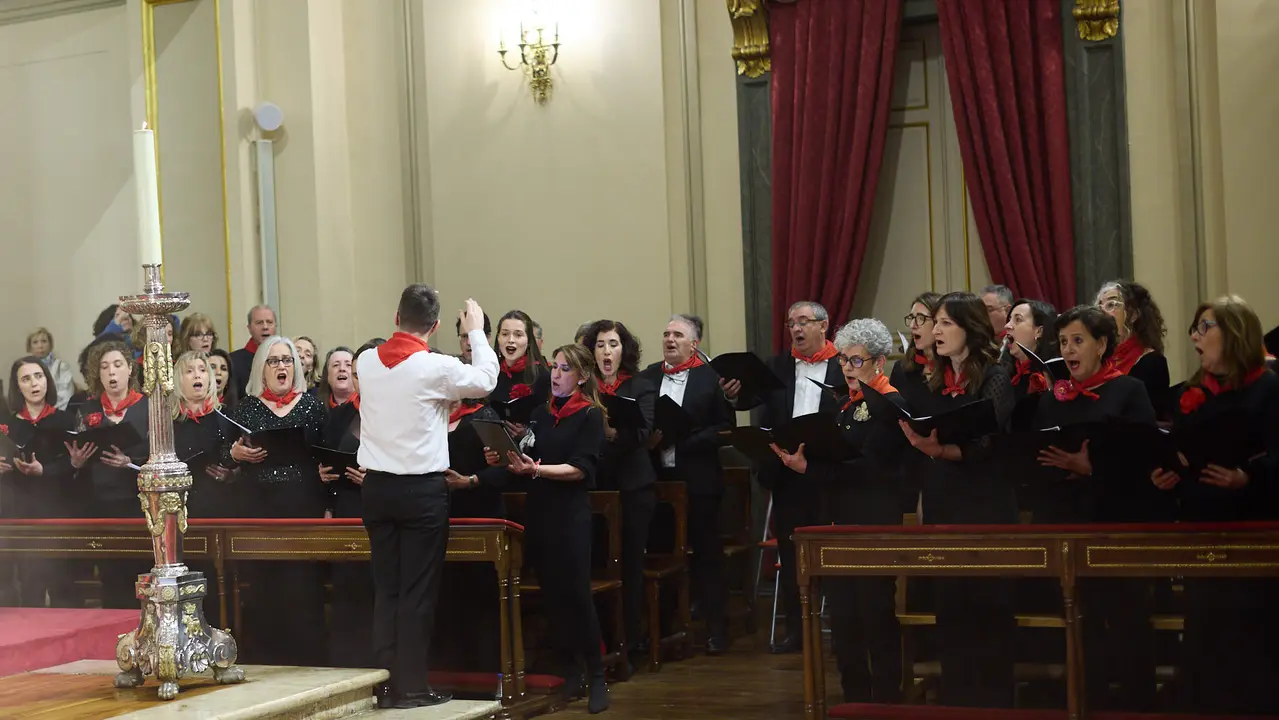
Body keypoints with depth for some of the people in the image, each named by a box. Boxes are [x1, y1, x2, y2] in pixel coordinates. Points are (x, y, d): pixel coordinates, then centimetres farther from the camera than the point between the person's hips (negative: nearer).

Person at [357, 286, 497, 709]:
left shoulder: (366, 362, 1)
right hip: (422, 488, -5)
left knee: (385, 588, 11)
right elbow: (485, 380, 3)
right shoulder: (436, 368, -14)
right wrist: (476, 332, 15)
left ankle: (385, 683, 13)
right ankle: (412, 687, 4)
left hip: (376, 485, 5)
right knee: (418, 591, 2)